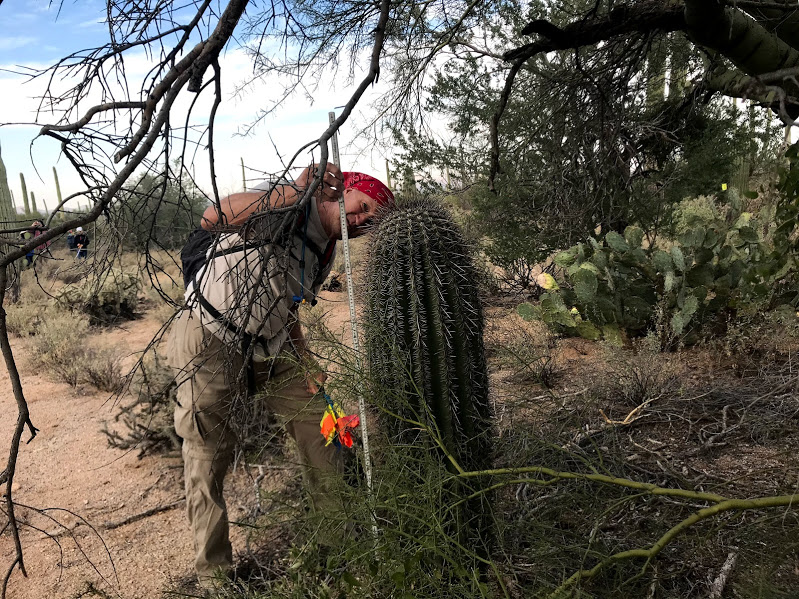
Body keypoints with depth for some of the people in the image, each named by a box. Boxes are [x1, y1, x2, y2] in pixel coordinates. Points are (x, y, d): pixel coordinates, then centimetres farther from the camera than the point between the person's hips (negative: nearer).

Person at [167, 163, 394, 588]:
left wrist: (307, 364, 3)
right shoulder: (292, 206, -16)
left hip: (265, 347, 8)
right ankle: (213, 573, 19)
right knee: (208, 453, 0)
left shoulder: (325, 252, 10)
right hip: (208, 339, -8)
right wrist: (295, 191, -42)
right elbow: (211, 220, -32)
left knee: (314, 414, 8)